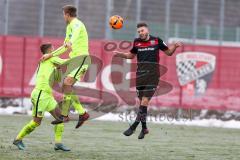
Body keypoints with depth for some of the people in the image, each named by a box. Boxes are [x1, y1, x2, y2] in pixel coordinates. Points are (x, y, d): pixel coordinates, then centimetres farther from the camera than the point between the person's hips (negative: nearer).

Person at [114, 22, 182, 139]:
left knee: (145, 101, -12)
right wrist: (119, 54, 11)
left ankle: (134, 126, -12)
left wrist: (175, 46, -6)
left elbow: (168, 52, 13)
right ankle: (144, 128, 16)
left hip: (152, 75, -4)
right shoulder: (137, 42, 9)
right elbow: (131, 55, 26)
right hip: (140, 74, 4)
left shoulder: (156, 41, 1)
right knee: (142, 102, 6)